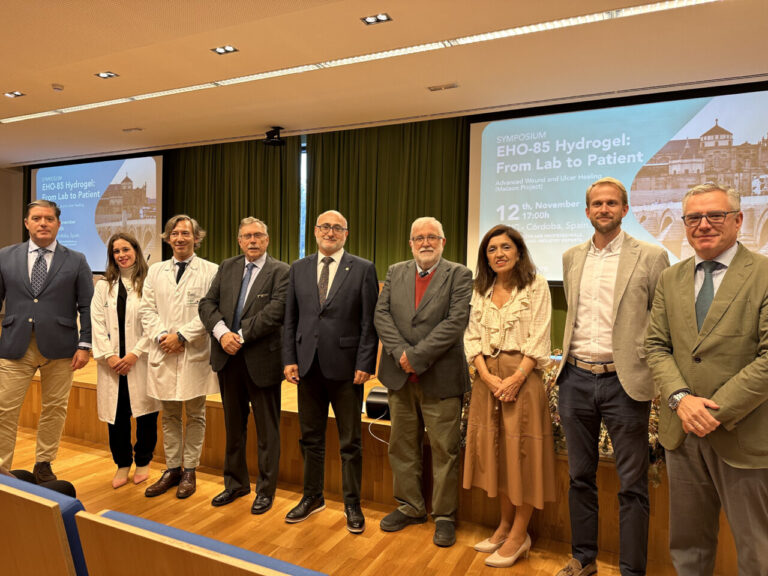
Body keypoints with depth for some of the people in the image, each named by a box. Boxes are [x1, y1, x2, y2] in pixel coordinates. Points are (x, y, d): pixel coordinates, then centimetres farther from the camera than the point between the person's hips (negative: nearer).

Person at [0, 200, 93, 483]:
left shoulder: (76, 261, 2)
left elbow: (87, 307, 1)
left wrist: (84, 345, -6)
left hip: (59, 348, -1)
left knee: (55, 409, 9)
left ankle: (44, 464, 26)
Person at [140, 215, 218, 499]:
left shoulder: (211, 271, -1)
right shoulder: (155, 271, 13)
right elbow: (147, 309, 8)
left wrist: (182, 335, -15)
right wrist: (161, 335, -8)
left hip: (195, 353, -3)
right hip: (163, 353, 4)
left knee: (195, 415, 7)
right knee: (169, 415, 13)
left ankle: (189, 471, 20)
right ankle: (172, 469, 26)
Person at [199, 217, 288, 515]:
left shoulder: (281, 271, -6)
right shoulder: (227, 267, 11)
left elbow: (276, 310, -18)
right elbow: (207, 304, 4)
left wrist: (241, 336, -18)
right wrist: (222, 333, -13)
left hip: (262, 359, -5)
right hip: (228, 357, 5)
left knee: (267, 429, 7)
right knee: (233, 425, 18)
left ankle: (266, 490, 23)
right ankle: (236, 483, 35)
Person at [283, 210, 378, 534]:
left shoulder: (363, 269, -2)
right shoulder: (299, 269, 9)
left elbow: (369, 322, -5)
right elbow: (290, 319, 10)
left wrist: (364, 364, -11)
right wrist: (289, 359, 2)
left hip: (345, 366, -3)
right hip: (308, 366, 4)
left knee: (350, 442, 9)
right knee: (310, 437, 15)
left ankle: (352, 504, 26)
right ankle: (312, 497, 34)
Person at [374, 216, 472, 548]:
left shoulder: (459, 275, -3)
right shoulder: (395, 273, 10)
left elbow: (455, 322, -14)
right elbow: (381, 315, 1)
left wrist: (416, 356, -17)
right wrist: (400, 353, -14)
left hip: (441, 378, -4)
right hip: (400, 376, 4)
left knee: (444, 450, 6)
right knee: (402, 446, 15)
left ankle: (444, 515, 24)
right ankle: (410, 507, 33)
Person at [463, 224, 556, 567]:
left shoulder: (536, 285, -2)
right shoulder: (480, 290, 11)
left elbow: (539, 339, -8)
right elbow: (472, 337, 6)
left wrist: (516, 378, -18)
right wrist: (487, 376, -8)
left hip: (521, 375, -5)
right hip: (487, 376, 5)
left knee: (521, 452, 2)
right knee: (494, 449, 11)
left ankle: (519, 536, 15)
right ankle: (505, 525, 26)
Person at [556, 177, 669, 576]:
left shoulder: (651, 257, -3)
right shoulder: (571, 258, 10)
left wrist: (657, 376, -8)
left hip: (623, 382, -4)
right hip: (576, 379, 4)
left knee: (632, 485, 6)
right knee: (580, 477, 15)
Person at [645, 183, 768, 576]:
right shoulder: (671, 279, 8)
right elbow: (656, 346, 4)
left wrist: (718, 411, -18)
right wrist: (680, 397, -12)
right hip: (682, 432, 4)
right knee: (687, 544, 18)